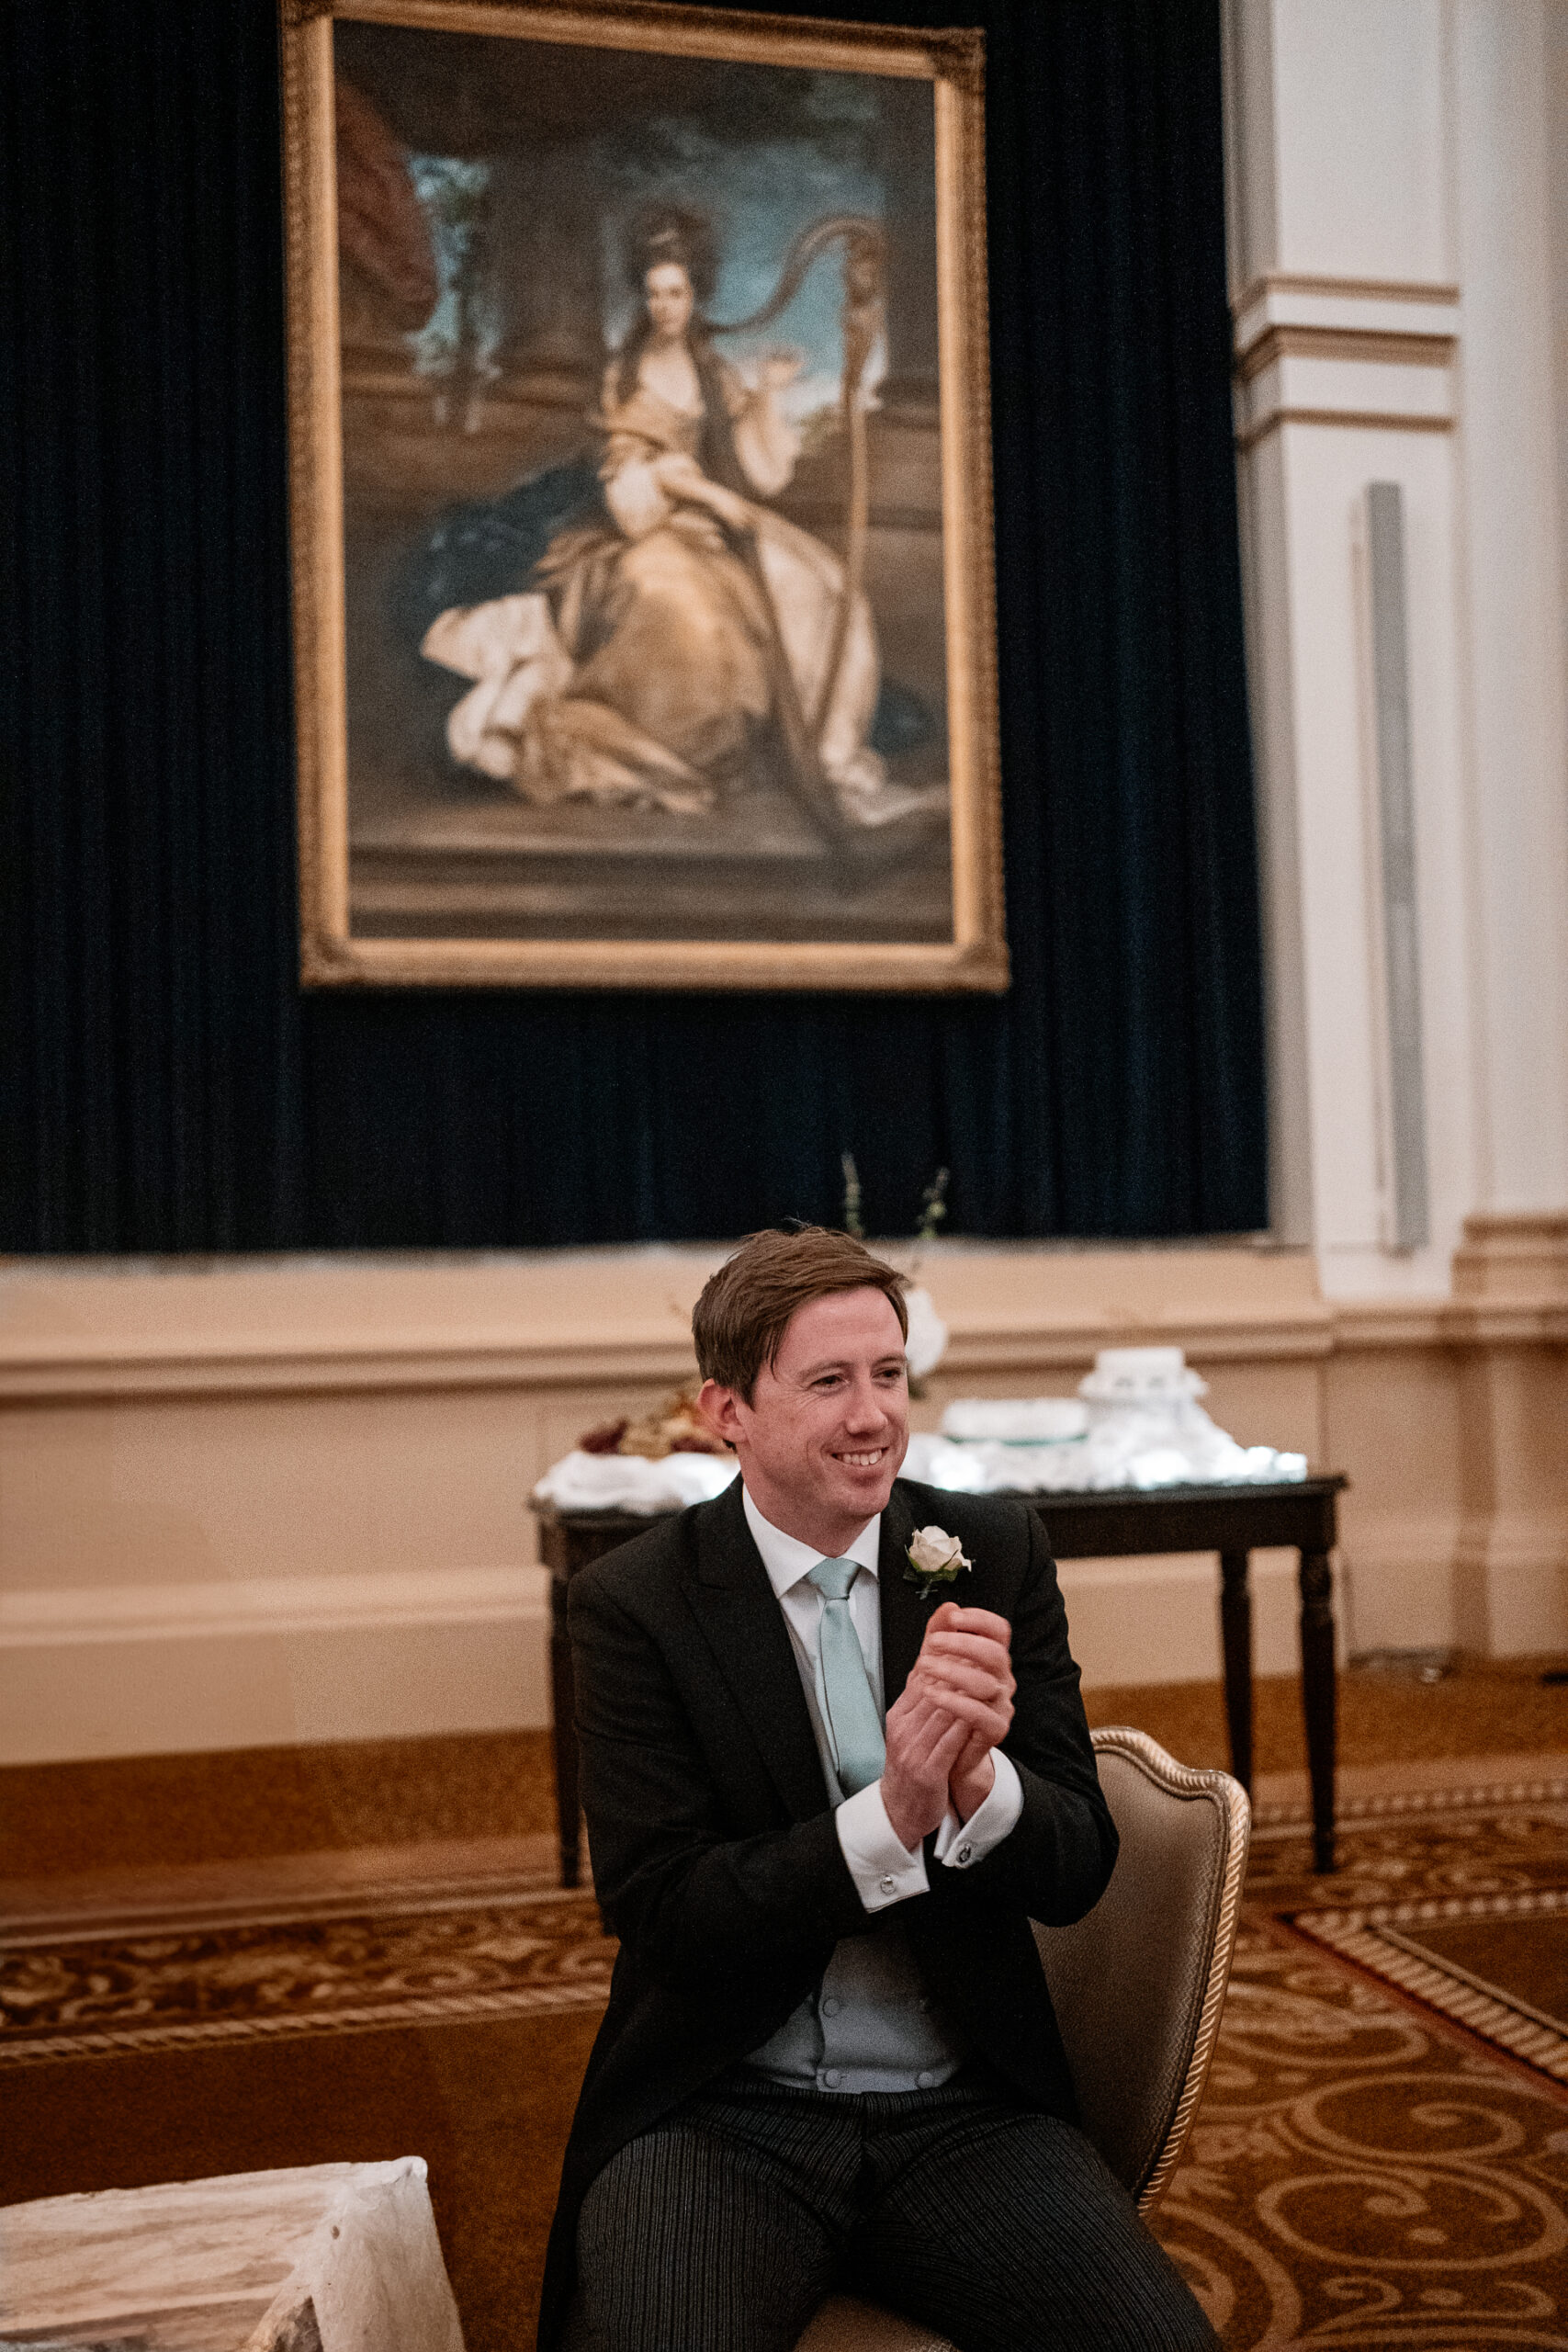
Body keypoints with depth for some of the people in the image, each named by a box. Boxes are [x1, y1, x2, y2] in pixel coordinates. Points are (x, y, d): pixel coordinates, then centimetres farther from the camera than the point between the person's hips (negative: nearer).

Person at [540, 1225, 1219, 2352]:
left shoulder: (997, 1554, 2)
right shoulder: (635, 1602, -6)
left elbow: (1079, 1868, 0)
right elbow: (660, 1914, -11)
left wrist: (980, 1781, -22)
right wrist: (890, 1817, -24)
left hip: (967, 2111, 3)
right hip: (722, 2117, -2)